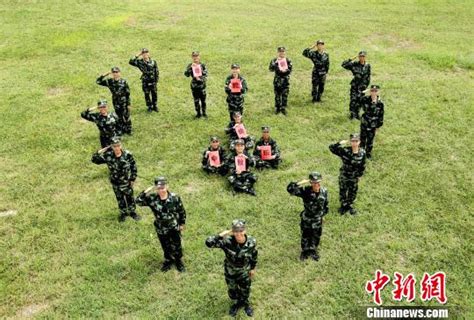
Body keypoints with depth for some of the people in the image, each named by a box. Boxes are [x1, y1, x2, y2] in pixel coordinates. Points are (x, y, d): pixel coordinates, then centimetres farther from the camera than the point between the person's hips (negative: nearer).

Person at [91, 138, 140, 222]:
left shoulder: (127, 154, -21)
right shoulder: (108, 156, -18)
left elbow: (133, 166, -8)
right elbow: (95, 160, -10)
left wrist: (133, 179, -5)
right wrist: (100, 151, -26)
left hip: (126, 182, -1)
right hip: (115, 183, 1)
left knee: (130, 197, 18)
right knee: (120, 198, 20)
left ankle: (132, 212, 42)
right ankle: (123, 213, 44)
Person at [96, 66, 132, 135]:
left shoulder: (123, 81, -14)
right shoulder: (109, 81, -6)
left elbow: (128, 93, -10)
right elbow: (98, 81, -4)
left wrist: (128, 104, -9)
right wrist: (104, 75, -14)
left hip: (124, 102, -3)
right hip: (116, 103, 3)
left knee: (126, 116, 7)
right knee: (119, 117, 15)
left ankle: (128, 130, 23)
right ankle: (120, 130, 30)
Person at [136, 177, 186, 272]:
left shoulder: (175, 198, -22)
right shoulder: (152, 198, -20)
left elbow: (182, 211, -9)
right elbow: (138, 201, -23)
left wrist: (182, 224, 0)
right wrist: (146, 191, -32)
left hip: (174, 227, -1)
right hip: (161, 229, 1)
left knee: (176, 246, 17)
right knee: (166, 247, 22)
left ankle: (179, 261, 44)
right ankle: (168, 260, 50)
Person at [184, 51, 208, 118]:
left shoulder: (203, 65, -3)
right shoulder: (190, 66, -4)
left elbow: (205, 76, -4)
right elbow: (186, 74, -17)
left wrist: (200, 79, -22)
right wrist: (191, 67, -29)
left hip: (202, 85, 0)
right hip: (194, 86, 0)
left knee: (203, 100, 8)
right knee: (196, 100, 7)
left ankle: (204, 112, 24)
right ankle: (198, 113, 21)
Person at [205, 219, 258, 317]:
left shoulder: (251, 242, -27)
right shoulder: (227, 241, -33)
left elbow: (254, 255, -6)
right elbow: (209, 243, -41)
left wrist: (253, 268, 5)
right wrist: (222, 235, -45)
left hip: (244, 272, 1)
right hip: (230, 272, -1)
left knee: (245, 290, 27)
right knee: (232, 291, 25)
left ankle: (245, 303, 61)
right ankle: (237, 303, 60)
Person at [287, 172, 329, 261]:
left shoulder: (324, 191, -15)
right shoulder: (305, 191, -26)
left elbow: (325, 204, 3)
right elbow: (290, 189, -35)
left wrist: (324, 212, 11)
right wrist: (300, 183, -41)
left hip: (318, 220, 3)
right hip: (306, 220, -3)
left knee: (316, 237, 22)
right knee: (305, 237, 18)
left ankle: (313, 251, 48)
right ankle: (305, 252, 43)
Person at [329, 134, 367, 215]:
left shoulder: (362, 153, -16)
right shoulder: (345, 151, -23)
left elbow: (362, 165, -3)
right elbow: (331, 148, -29)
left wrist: (359, 175, 2)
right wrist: (339, 143, -42)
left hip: (354, 177, 2)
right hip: (344, 176, -2)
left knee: (352, 192, 22)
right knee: (343, 191, 17)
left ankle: (350, 205, 48)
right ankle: (343, 205, 43)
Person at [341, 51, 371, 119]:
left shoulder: (367, 66, 1)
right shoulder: (354, 64, -7)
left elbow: (368, 77, 7)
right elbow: (344, 64, -13)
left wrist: (366, 85, 5)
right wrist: (351, 59, -16)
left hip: (362, 86, 3)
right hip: (355, 85, -3)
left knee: (359, 100, 8)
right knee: (353, 99, -6)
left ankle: (356, 114, 22)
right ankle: (351, 113, 7)